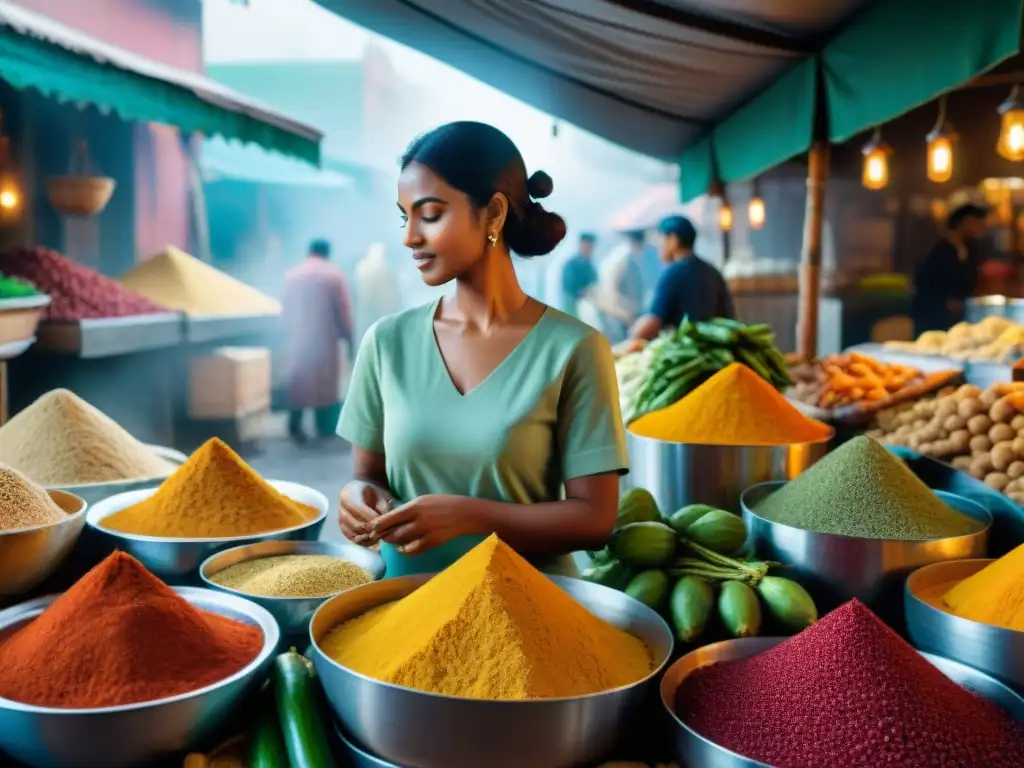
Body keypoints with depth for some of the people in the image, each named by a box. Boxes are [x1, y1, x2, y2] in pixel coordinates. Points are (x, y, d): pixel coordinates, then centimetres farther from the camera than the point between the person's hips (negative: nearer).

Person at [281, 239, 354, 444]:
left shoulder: (292, 275, 6)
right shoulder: (333, 276, -3)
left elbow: (285, 310, 7)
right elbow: (343, 311, -5)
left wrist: (289, 334, 15)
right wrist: (348, 336, 4)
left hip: (297, 338, 3)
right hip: (325, 338, -3)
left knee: (299, 380, 8)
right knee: (326, 381, 4)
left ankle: (295, 425, 0)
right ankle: (326, 429, 8)